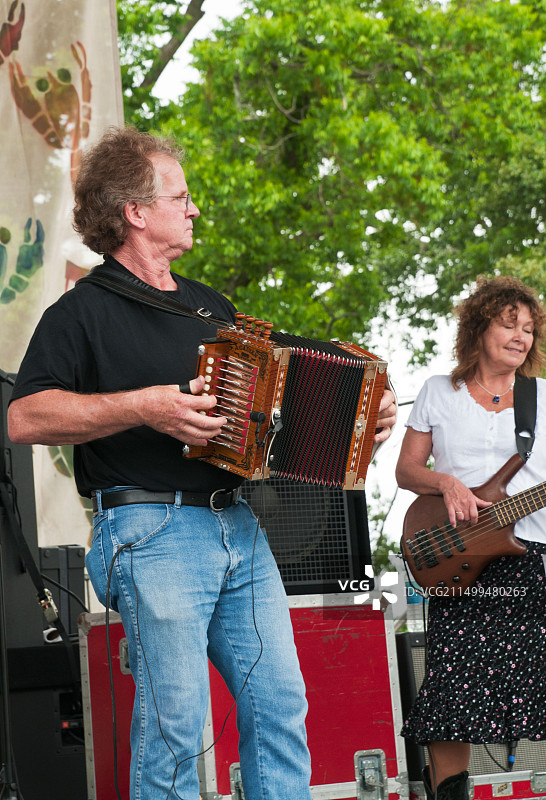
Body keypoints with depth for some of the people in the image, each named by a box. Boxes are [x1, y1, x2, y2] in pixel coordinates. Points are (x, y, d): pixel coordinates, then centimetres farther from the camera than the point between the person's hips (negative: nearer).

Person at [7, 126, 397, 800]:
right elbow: (25, 417, -13)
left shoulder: (209, 306, 23)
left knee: (280, 707, 5)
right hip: (152, 530, -7)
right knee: (174, 722, -7)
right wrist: (145, 407, -20)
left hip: (238, 528, 7)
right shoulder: (84, 311, -2)